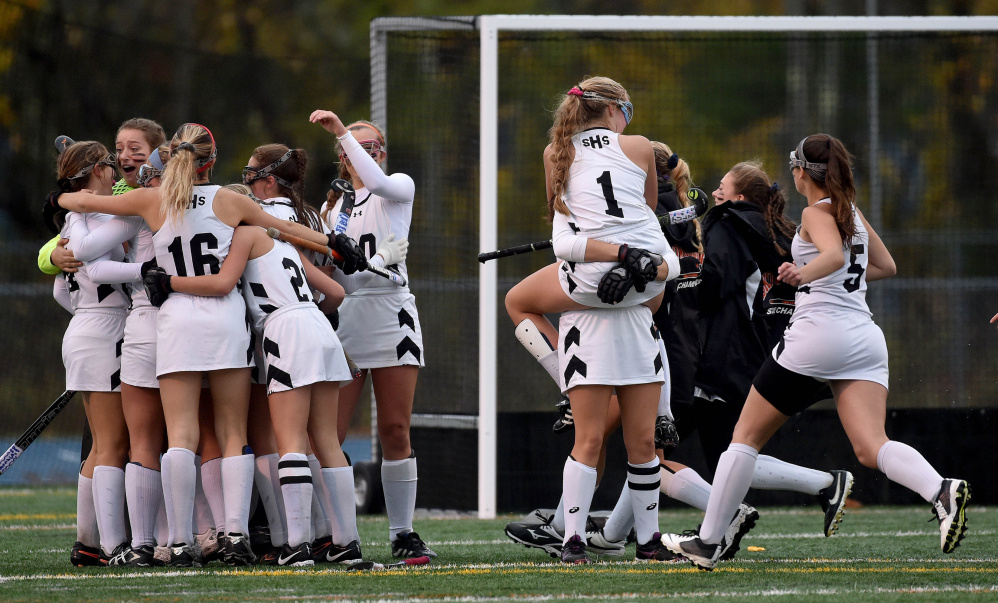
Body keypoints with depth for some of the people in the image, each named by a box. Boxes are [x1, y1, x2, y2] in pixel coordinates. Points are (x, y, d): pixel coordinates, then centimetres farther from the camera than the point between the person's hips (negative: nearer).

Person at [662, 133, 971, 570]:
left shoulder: (816, 213, -3)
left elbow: (835, 255, -23)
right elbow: (886, 266, 29)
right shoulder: (852, 212, 19)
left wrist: (803, 274, -40)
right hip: (866, 336, 7)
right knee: (871, 448, -9)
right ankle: (942, 491, -38)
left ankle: (709, 542, 10)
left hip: (817, 332, -7)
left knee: (747, 436, 7)